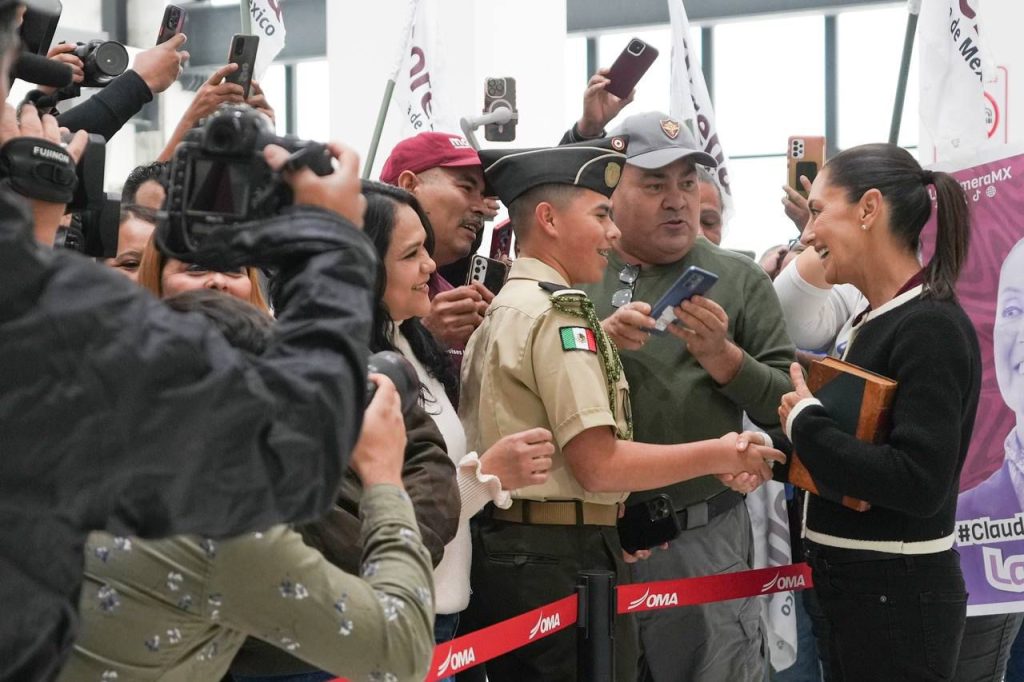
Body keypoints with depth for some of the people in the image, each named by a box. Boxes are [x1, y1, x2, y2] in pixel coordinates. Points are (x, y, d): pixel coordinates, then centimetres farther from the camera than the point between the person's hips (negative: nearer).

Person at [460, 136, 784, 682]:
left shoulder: (500, 312, 17)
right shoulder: (557, 312, -12)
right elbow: (598, 464, -18)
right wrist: (717, 456, -11)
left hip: (503, 550, 10)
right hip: (562, 560, -10)